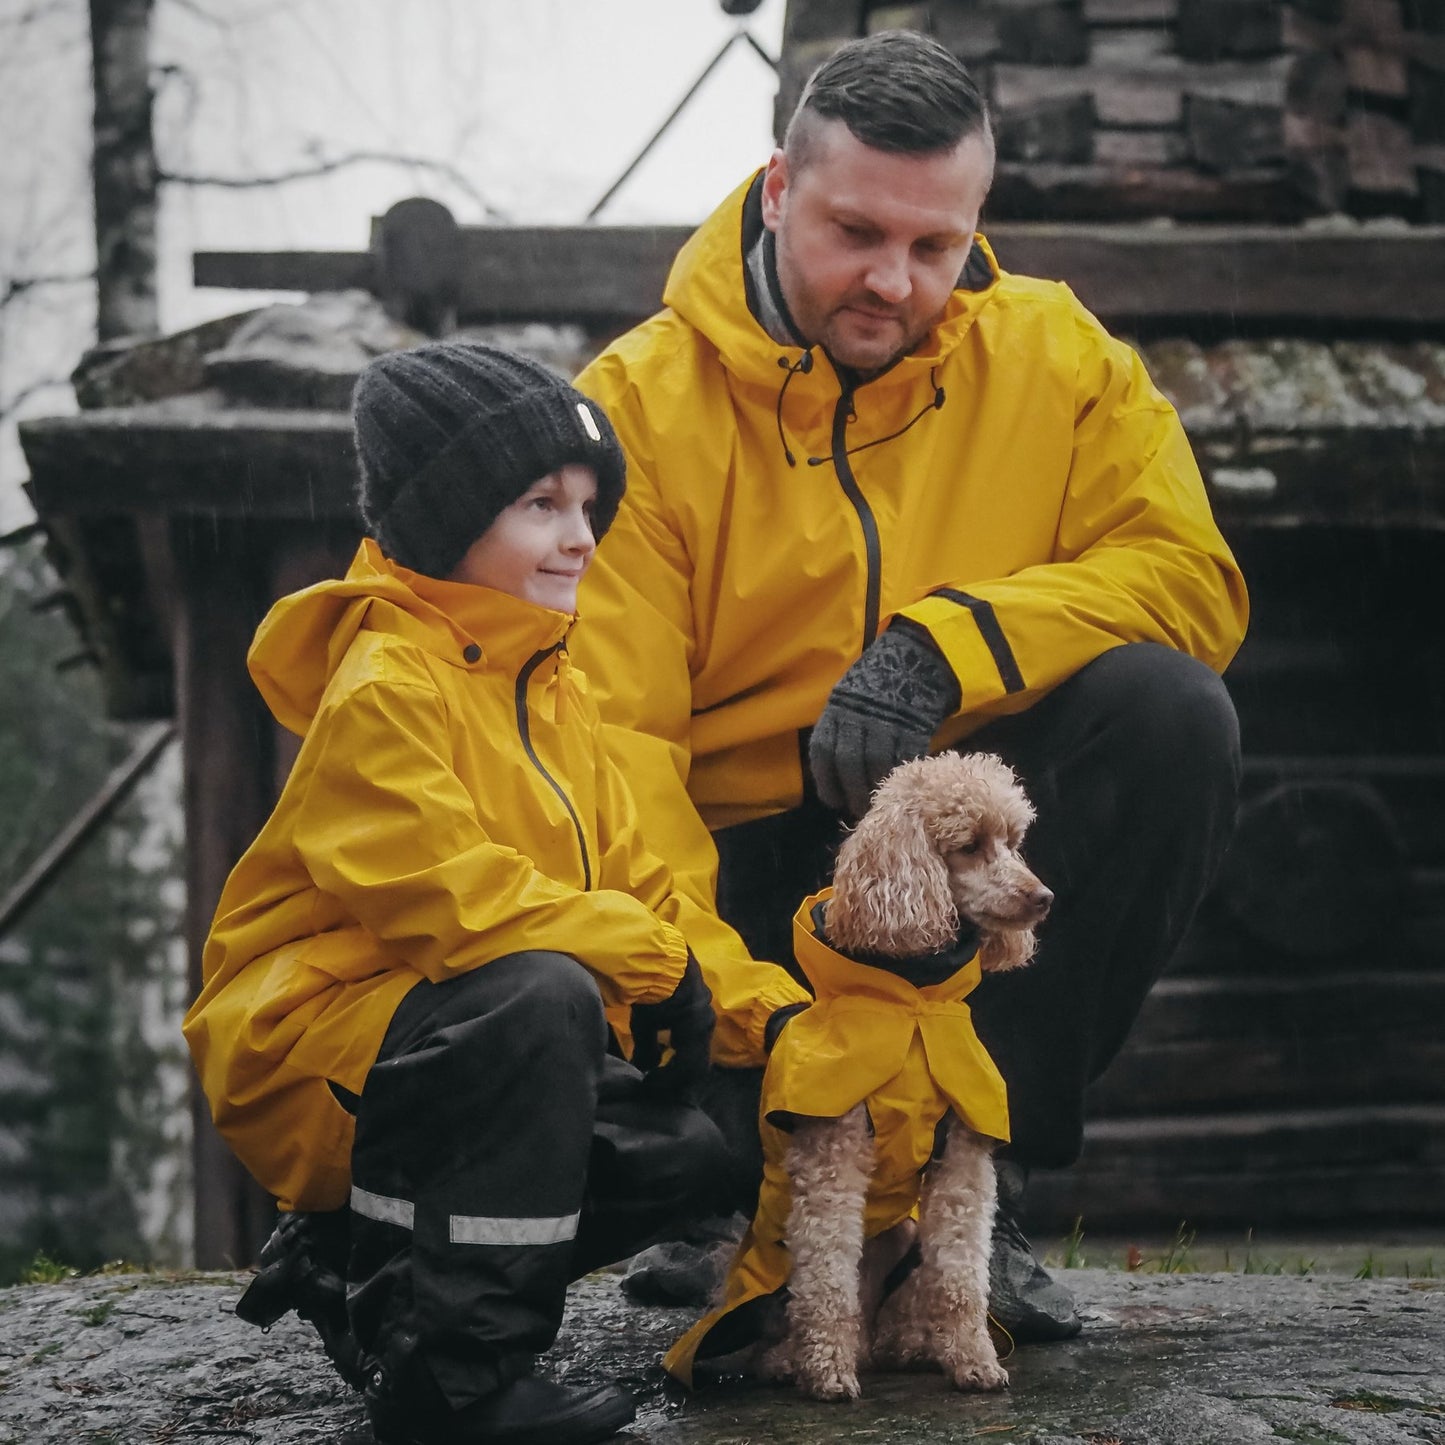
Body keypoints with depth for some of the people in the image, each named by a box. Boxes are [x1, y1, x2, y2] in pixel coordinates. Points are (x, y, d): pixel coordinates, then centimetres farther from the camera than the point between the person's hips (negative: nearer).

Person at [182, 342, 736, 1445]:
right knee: (542, 996, -35)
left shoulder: (552, 691, 14)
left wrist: (707, 991, -2)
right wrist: (644, 959, -22)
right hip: (307, 1039, -9)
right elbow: (439, 895, -27)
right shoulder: (383, 687, -17)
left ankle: (352, 1264, 10)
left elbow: (631, 878, 14)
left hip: (452, 1044, 9)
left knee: (677, 1150, -3)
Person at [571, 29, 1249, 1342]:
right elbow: (609, 737, -18)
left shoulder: (1051, 352, 0)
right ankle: (752, 1189, 6)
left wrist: (950, 643, -27)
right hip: (748, 869, -2)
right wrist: (739, 1005, -33)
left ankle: (984, 1181, -15)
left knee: (1170, 713, -26)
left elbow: (1189, 580, -9)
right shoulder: (640, 405, -9)